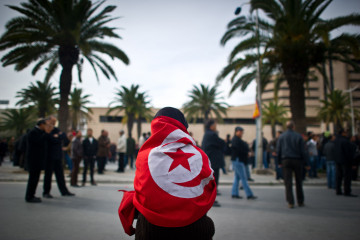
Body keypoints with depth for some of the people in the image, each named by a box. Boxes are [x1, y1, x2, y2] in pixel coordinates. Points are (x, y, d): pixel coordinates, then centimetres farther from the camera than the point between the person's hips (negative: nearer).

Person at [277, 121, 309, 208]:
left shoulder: (281, 136, 3)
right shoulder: (298, 136, -1)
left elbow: (278, 150, 3)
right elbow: (303, 151, -2)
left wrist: (279, 162, 10)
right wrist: (305, 163, 4)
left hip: (286, 161, 0)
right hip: (297, 160, 0)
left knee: (288, 182, 1)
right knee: (299, 182, 11)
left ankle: (290, 202, -1)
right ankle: (300, 202, 19)